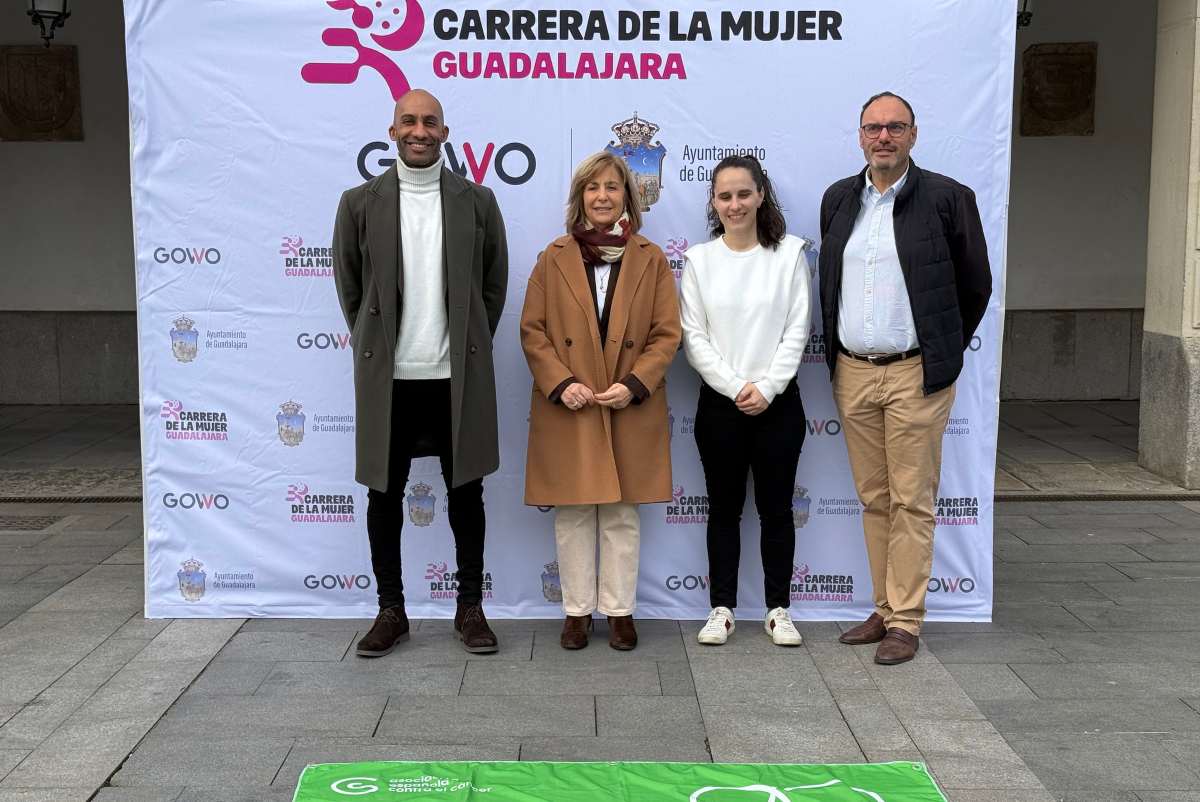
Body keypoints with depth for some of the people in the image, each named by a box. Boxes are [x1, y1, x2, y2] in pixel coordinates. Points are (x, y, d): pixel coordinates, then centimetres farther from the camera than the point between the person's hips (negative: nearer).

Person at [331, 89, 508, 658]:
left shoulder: (476, 201, 2)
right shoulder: (359, 202, 1)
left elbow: (494, 284, 9)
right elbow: (349, 287, 9)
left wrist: (468, 347, 7)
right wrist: (378, 347, 9)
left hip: (458, 375, 0)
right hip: (387, 376, 0)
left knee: (465, 491, 8)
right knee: (384, 493, 7)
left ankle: (470, 608, 21)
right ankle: (391, 611, 21)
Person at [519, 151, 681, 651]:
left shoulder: (651, 259, 4)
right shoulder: (555, 258, 5)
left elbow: (666, 334, 1)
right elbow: (533, 331, 3)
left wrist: (634, 385, -12)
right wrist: (560, 383, -11)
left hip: (631, 410, 0)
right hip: (566, 409, 0)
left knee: (622, 514, 6)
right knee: (572, 513, 5)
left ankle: (619, 610, 16)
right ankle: (578, 610, 17)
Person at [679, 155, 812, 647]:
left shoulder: (789, 252, 0)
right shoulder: (699, 259, 1)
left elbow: (797, 329, -3)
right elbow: (693, 337, -2)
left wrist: (766, 387, -12)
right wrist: (736, 387, -12)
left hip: (778, 401, 0)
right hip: (720, 402, 1)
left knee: (776, 507, 7)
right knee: (724, 508, 9)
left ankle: (778, 610, 18)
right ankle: (722, 609, 18)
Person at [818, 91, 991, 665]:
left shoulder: (946, 198, -4)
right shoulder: (837, 199, 10)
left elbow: (975, 284, 4)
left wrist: (944, 351, 10)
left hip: (915, 374, -4)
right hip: (852, 373, 5)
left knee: (911, 502, -1)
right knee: (874, 500, 11)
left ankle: (905, 623, 7)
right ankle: (885, 610, 21)